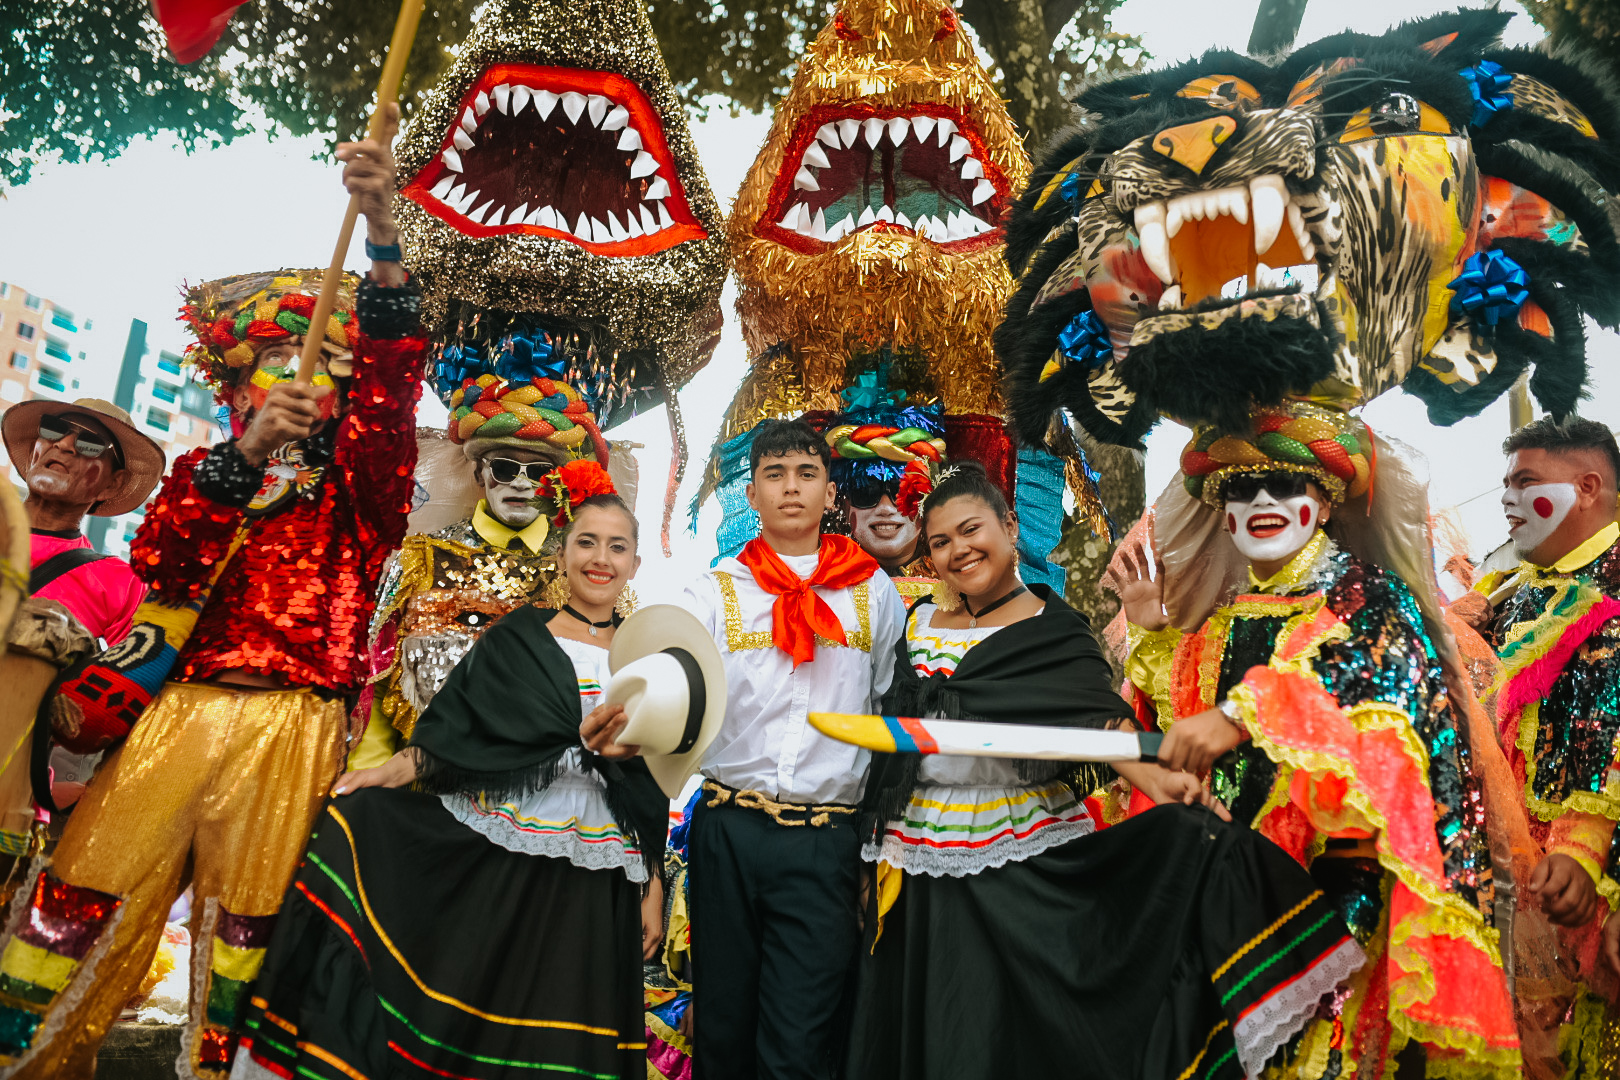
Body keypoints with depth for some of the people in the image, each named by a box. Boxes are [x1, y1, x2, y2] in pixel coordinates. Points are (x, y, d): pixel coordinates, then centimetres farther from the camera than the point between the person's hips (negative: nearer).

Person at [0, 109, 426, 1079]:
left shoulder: (359, 482, 9)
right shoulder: (206, 471, 17)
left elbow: (391, 378, -9)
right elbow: (161, 564, -4)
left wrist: (384, 233, -24)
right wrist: (247, 452, -20)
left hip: (290, 726, -2)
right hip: (181, 708, 2)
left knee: (243, 919, 5)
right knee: (87, 895, -1)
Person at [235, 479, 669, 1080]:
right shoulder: (514, 639, 2)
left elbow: (652, 789, 8)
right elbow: (456, 735, -1)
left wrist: (652, 888, 6)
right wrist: (396, 770, -17)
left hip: (593, 893, 2)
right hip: (496, 863, -1)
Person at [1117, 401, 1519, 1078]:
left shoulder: (1371, 594, 0)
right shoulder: (1223, 621, 15)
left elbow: (1387, 673, -19)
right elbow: (1176, 722, 16)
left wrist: (1244, 713, -28)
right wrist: (1151, 629, 8)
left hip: (1337, 877, -4)